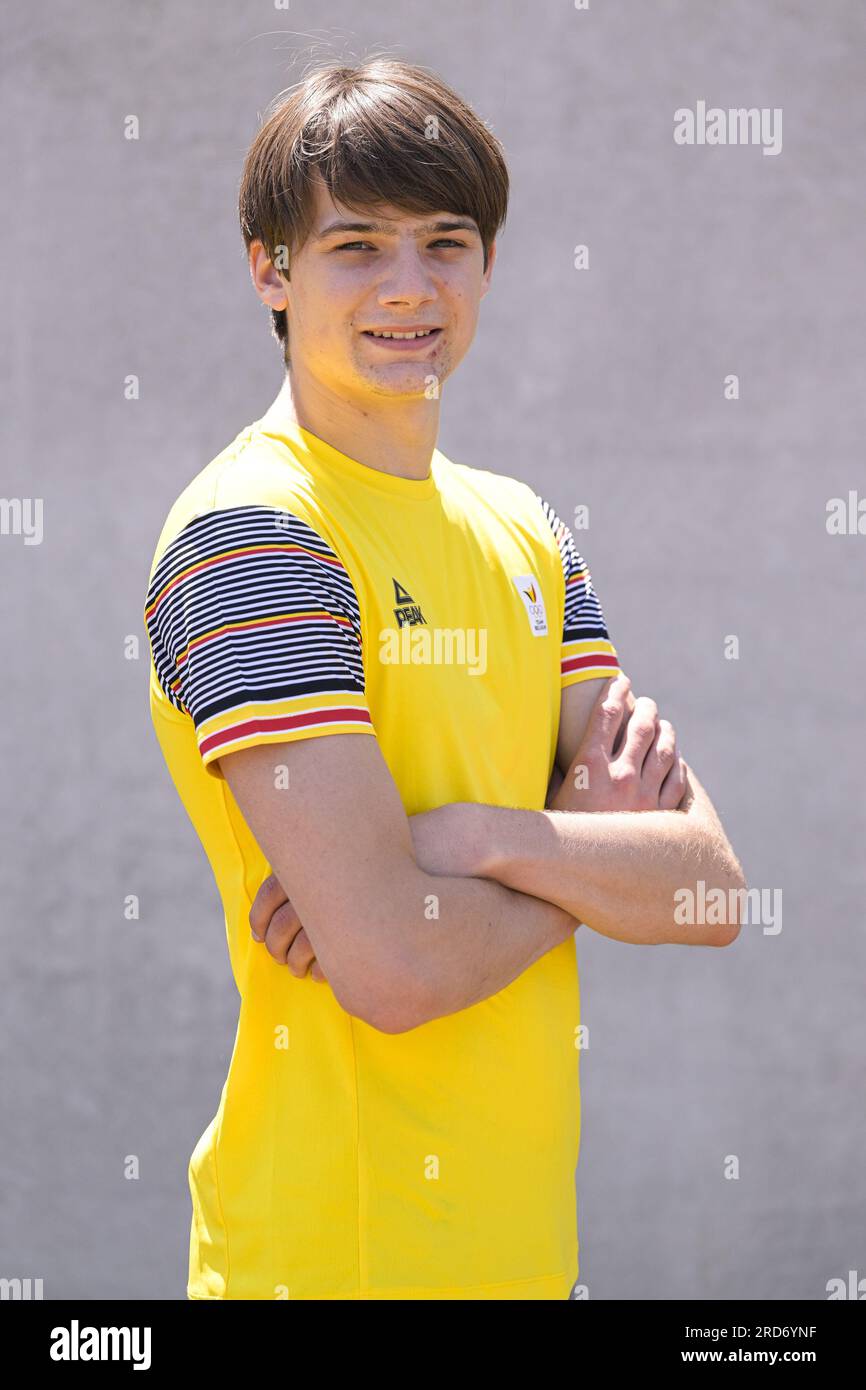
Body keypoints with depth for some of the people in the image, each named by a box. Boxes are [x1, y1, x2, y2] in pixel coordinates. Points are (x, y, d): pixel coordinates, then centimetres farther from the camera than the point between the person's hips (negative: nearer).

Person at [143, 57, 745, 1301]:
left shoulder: (523, 529, 8)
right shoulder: (250, 531, -14)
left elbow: (715, 889, -1)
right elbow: (395, 964, -23)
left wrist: (486, 838, -18)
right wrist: (601, 855, -6)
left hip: (524, 1236, 7)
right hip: (339, 1249, -7)